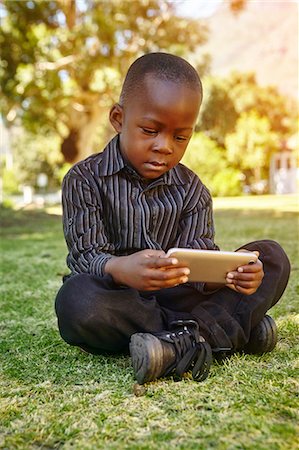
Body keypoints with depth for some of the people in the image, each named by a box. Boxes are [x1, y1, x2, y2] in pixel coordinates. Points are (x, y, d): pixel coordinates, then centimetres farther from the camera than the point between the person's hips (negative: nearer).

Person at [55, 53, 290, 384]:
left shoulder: (191, 190, 6)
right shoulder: (85, 180, -5)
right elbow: (86, 257, -15)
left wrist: (230, 272, -30)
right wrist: (120, 269, -41)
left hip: (176, 299, 3)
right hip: (116, 301, -2)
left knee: (272, 258, -8)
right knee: (75, 299, -39)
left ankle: (181, 343, -27)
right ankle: (228, 329, -25)